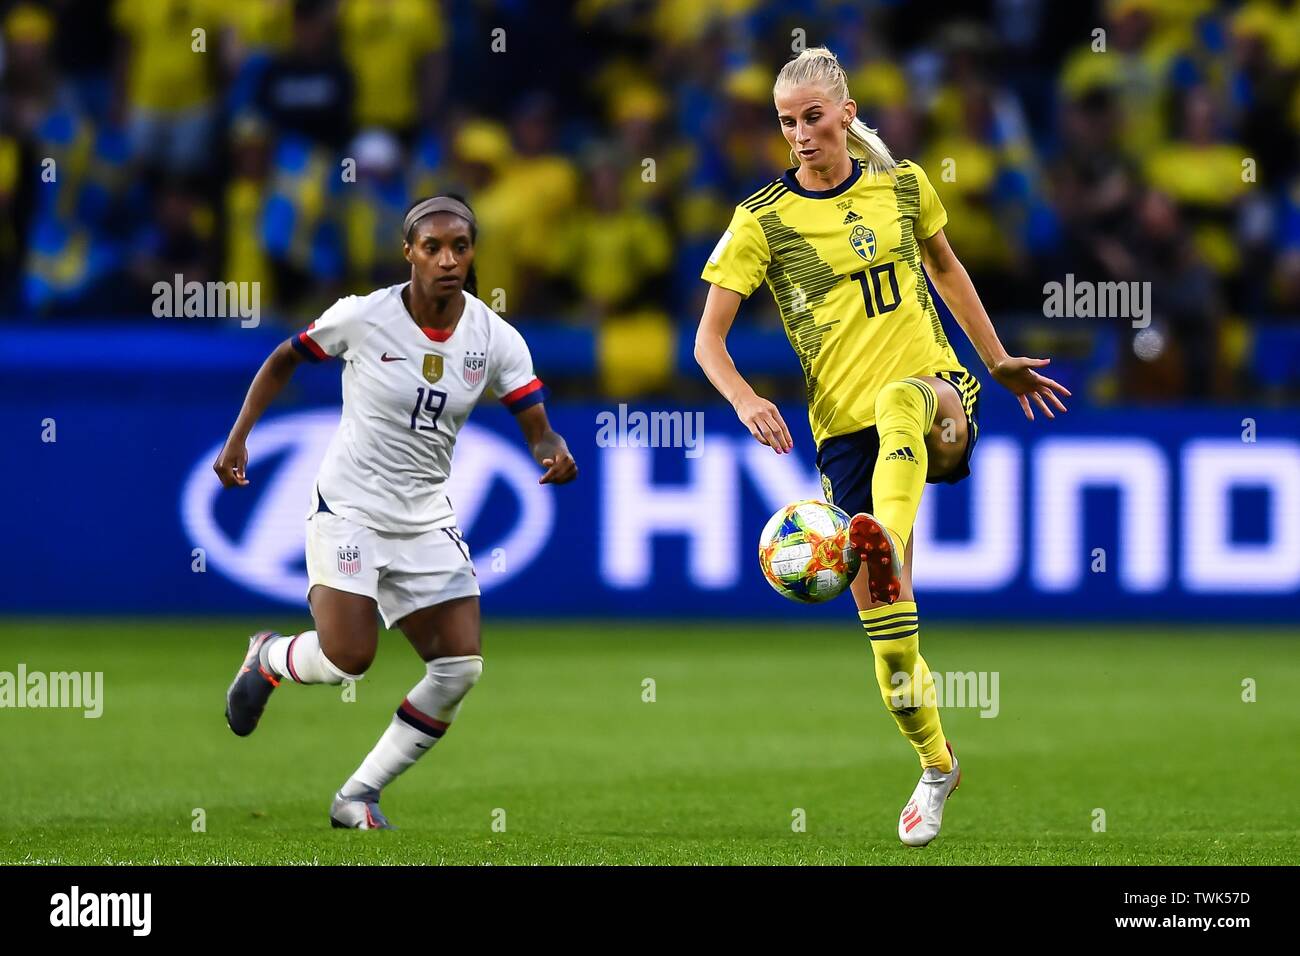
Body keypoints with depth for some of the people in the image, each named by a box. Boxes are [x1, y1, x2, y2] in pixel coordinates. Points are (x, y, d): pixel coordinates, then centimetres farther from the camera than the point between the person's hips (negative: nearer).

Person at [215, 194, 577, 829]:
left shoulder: (496, 340, -5)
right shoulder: (363, 317, -12)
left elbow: (537, 429, -8)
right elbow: (283, 360, 3)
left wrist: (554, 455, -32)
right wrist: (238, 438, -3)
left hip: (427, 518, 4)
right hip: (350, 508, -4)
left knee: (461, 666, -8)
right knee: (348, 658, -19)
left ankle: (358, 797, 6)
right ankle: (267, 658, 18)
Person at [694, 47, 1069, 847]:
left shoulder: (904, 186, 7)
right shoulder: (762, 221, 0)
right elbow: (708, 339, -1)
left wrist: (998, 361, 30)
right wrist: (746, 400, -20)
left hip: (938, 395, 0)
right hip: (846, 428, 0)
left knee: (899, 401, -40)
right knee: (882, 613, -4)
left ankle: (888, 551, -63)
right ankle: (935, 766, 16)